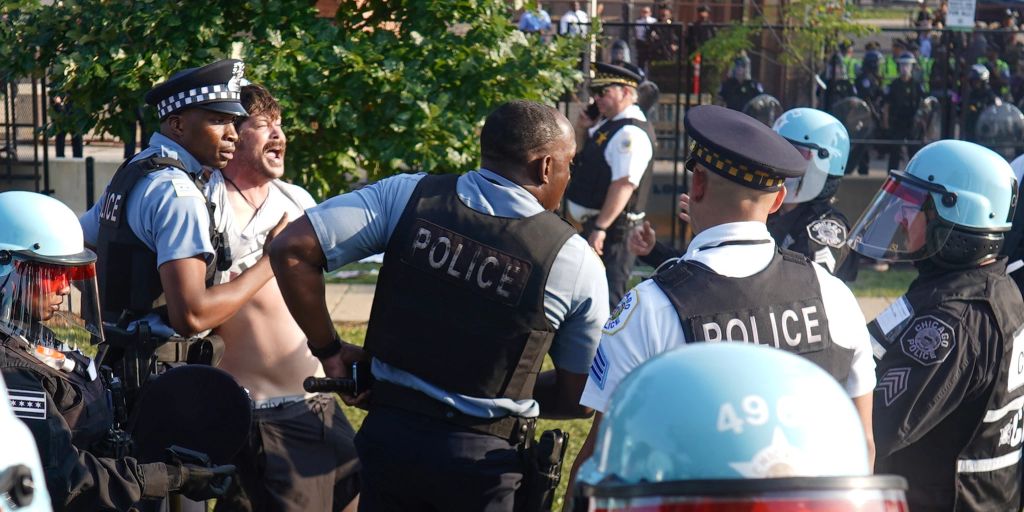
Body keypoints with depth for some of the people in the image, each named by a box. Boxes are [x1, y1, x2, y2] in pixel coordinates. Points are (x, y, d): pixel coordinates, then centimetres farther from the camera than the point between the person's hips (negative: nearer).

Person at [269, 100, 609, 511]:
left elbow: (290, 250, -8)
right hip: (485, 458, -2)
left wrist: (329, 349, 2)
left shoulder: (407, 196, -4)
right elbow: (579, 396, 1)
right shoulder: (575, 261, -8)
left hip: (389, 432, 3)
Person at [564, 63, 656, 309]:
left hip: (612, 228, -11)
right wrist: (586, 129, 11)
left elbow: (624, 184, -27)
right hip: (596, 223, 11)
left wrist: (600, 228, -30)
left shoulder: (630, 133, -19)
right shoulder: (609, 125, 13)